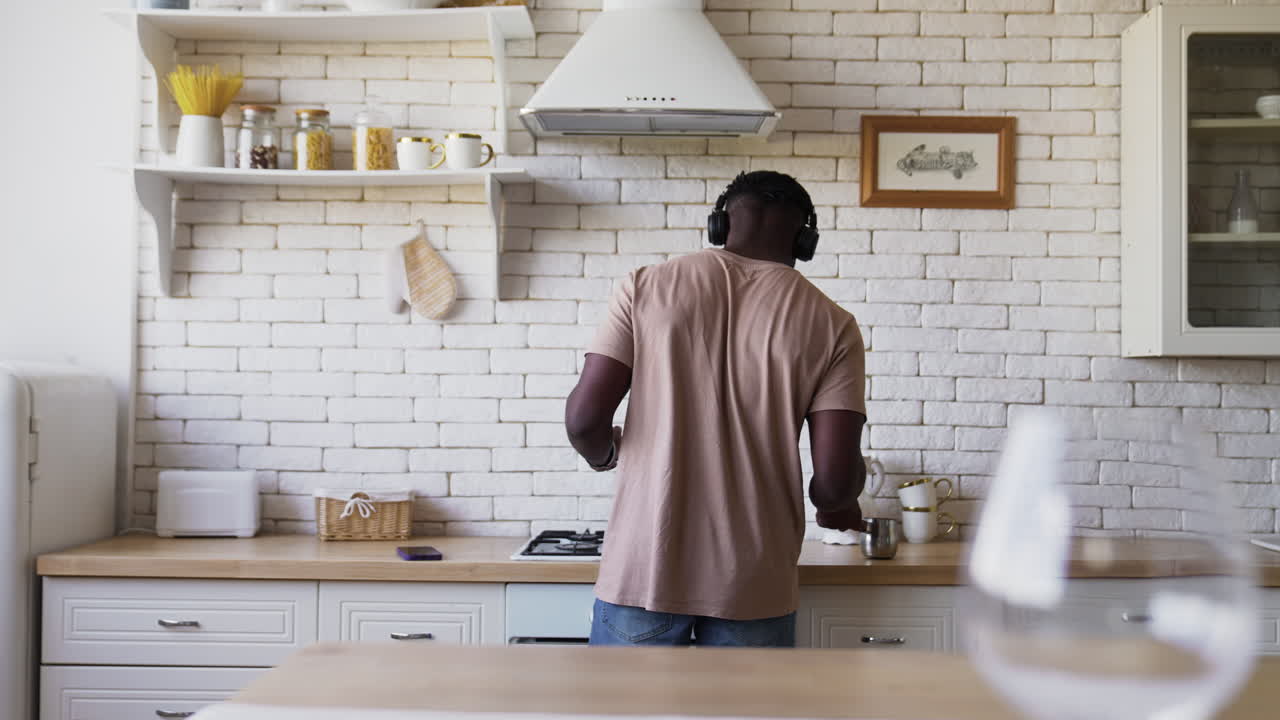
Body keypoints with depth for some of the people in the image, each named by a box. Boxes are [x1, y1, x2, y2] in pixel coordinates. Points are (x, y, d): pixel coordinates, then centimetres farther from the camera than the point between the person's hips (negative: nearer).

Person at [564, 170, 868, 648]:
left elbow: (584, 418, -5)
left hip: (643, 569, 0)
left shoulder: (646, 287, -1)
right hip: (752, 587, 0)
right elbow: (835, 475, -8)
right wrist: (832, 503, 15)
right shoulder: (829, 323, -2)